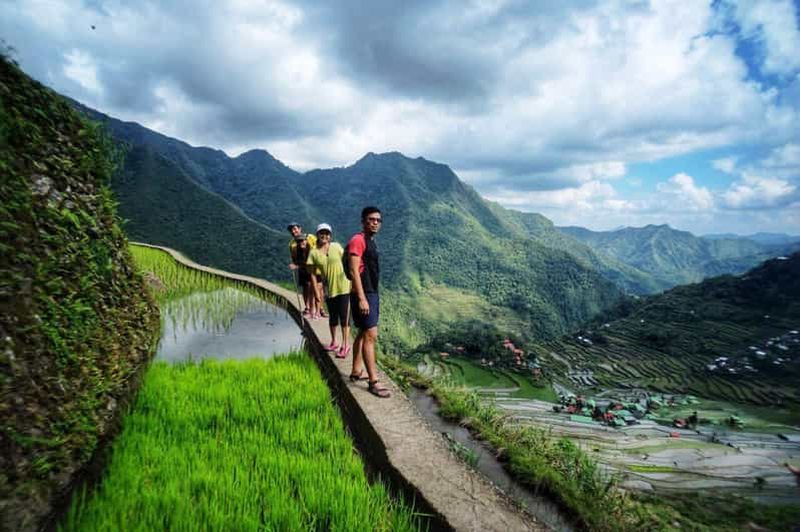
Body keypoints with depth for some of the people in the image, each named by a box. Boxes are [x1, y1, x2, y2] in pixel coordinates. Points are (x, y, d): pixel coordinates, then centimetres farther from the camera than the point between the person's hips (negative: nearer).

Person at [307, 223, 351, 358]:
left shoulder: (337, 247, -3)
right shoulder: (314, 253, -1)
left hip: (343, 287, -2)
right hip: (329, 288, 2)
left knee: (344, 316, -3)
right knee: (333, 316, 14)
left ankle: (345, 345, 5)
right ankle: (333, 343, 31)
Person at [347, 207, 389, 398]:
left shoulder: (371, 242, 15)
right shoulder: (357, 241, -14)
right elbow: (354, 271, -20)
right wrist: (362, 298, -24)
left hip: (372, 293, 10)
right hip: (363, 295, -10)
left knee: (363, 334, 16)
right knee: (371, 336, -10)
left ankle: (356, 371, 28)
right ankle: (373, 383, -6)